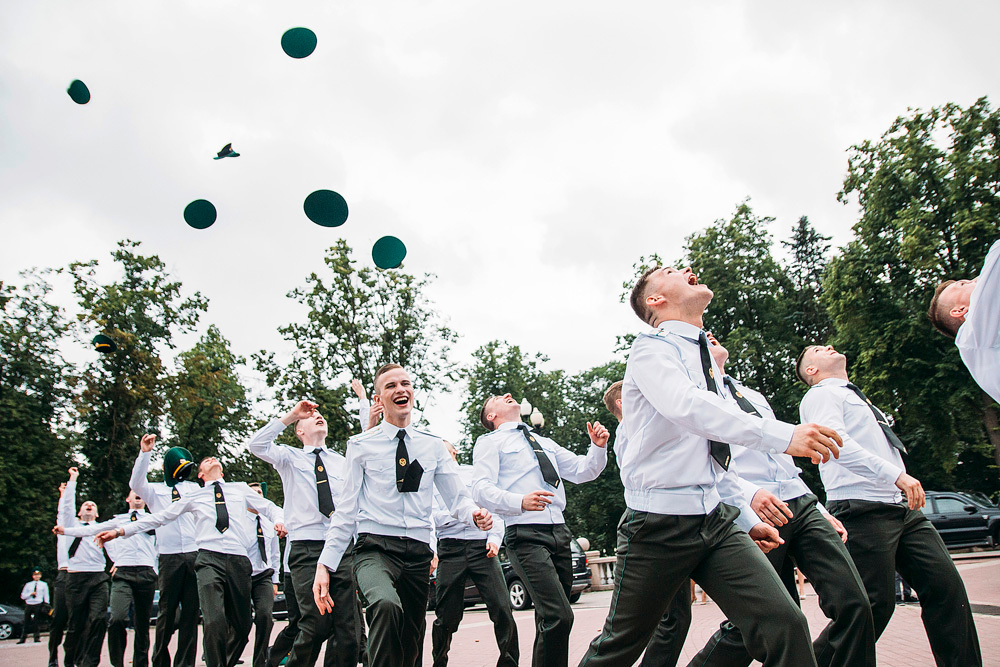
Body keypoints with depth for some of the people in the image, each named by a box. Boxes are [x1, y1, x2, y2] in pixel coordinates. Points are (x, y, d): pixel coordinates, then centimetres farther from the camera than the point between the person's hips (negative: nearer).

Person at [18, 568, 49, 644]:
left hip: (38, 605, -2)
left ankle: (37, 637, 3)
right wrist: (31, 594, -7)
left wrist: (46, 605, -2)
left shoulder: (44, 585, 10)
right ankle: (22, 638, 7)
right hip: (28, 604, 2)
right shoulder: (28, 585, 13)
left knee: (36, 622, -3)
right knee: (26, 622, 0)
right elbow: (23, 596, 10)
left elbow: (46, 596, 7)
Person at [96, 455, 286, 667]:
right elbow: (160, 517, 16)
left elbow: (269, 507, 18)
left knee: (242, 624, 7)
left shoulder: (240, 489, 18)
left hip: (238, 559, 2)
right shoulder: (194, 496, 17)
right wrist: (120, 531, 10)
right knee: (214, 622, -21)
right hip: (209, 558, -1)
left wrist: (279, 520, -5)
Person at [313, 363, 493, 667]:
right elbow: (346, 509, 3)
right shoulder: (361, 445, 3)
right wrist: (325, 565, -5)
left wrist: (474, 514, -16)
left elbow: (457, 497, 8)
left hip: (418, 553, 3)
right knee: (387, 604, -35)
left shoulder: (433, 446, 10)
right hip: (376, 548, -3)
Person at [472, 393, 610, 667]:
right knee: (559, 615, -19)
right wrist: (520, 501, -25)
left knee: (550, 619, 11)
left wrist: (598, 447, 4)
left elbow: (582, 471, 24)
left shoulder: (545, 442, 26)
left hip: (559, 532, 7)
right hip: (526, 535, -6)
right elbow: (482, 489, -8)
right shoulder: (490, 442, 6)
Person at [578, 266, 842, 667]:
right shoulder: (653, 348, -6)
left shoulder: (707, 361, 19)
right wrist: (782, 436, -37)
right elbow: (685, 406, -28)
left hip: (717, 519, 6)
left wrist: (748, 519, 18)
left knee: (784, 623, -12)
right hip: (660, 522, -6)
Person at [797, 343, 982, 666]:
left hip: (902, 507, 9)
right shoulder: (821, 396, 1)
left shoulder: (857, 397, 30)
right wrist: (896, 475, -24)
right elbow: (837, 443, -18)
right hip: (862, 511, -9)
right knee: (876, 604, -10)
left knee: (946, 586, -2)